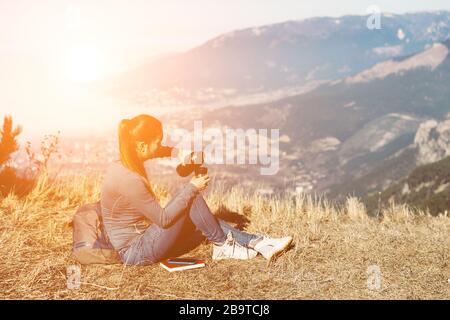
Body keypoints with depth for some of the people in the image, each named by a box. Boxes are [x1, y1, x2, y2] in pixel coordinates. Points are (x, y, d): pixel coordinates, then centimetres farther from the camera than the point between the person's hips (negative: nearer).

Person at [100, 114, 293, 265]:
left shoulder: (123, 164, 0)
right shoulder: (129, 180, -30)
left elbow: (156, 151, 22)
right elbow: (163, 219, -23)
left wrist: (175, 152, 2)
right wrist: (192, 188, -17)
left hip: (141, 234, 10)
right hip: (136, 252, -10)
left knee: (198, 217, 7)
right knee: (191, 199, -15)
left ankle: (258, 243, 7)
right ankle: (222, 247, 4)